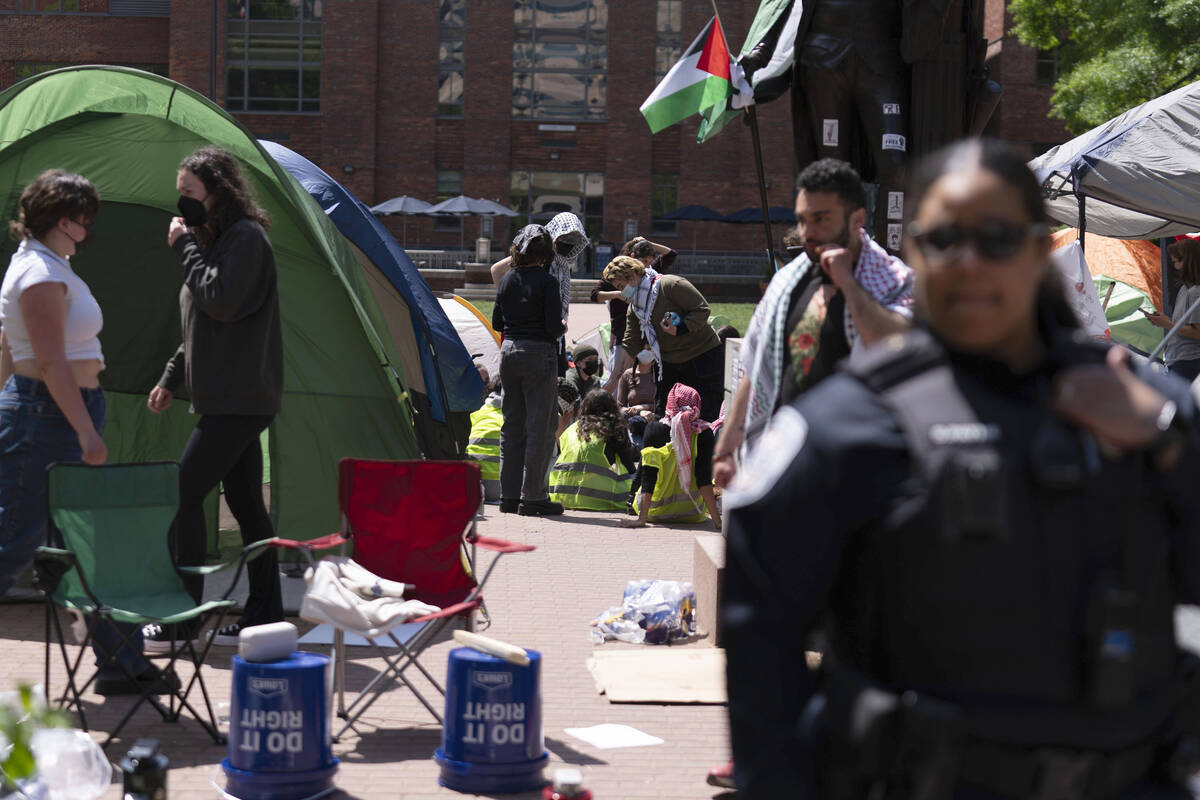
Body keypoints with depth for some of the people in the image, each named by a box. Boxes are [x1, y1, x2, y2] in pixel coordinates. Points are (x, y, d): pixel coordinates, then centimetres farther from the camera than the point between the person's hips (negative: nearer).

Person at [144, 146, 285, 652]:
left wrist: (186, 247, -13)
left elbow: (221, 303, -23)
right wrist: (171, 378, 21)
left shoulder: (246, 238, -11)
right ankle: (264, 615, 13)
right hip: (231, 399, 10)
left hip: (240, 400, -10)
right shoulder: (217, 240, 19)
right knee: (245, 502, 10)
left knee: (184, 492, -12)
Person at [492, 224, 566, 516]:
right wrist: (563, 327, 6)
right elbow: (553, 327, -15)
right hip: (538, 354, -6)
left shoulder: (507, 279, 7)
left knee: (512, 425, 13)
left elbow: (497, 323, 12)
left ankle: (509, 495, 16)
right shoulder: (546, 282, -12)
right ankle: (532, 497, -3)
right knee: (541, 426, -1)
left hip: (509, 351, 6)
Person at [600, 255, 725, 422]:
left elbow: (702, 309, -17)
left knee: (706, 419, -8)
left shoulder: (671, 285, -16)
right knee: (661, 416, 3)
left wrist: (679, 330, -27)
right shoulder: (635, 307, 7)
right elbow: (630, 345, 9)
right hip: (670, 363, 7)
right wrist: (613, 380, 7)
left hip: (703, 356, -7)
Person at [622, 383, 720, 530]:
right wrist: (717, 520, -17)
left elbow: (647, 479, -19)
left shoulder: (654, 429, -14)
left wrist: (642, 518, -20)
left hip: (656, 512, 0)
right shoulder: (704, 432, -14)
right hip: (692, 514, 0)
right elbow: (704, 479, -19)